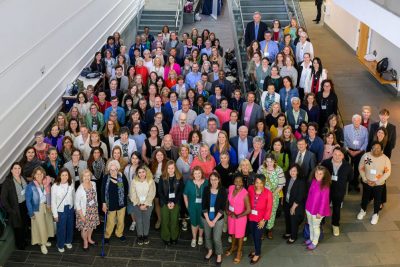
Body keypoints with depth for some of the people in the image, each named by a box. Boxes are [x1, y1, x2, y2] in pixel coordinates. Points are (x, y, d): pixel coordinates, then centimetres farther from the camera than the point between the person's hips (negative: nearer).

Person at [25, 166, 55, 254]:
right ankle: (42, 244, 24)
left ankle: (44, 240, 39)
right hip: (37, 208, -5)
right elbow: (28, 200, -14)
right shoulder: (30, 186, -20)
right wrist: (31, 213, -12)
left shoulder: (47, 184, -8)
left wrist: (50, 205, 0)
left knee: (47, 224, 17)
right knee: (40, 226, 5)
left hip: (47, 207, 5)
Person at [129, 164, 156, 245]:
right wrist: (139, 204, -11)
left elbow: (151, 194, -9)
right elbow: (132, 195, -7)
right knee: (139, 220, 3)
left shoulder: (151, 181, -8)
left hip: (148, 204, 0)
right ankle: (139, 236, 18)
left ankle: (146, 235, 21)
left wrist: (145, 204, -14)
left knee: (146, 220, 4)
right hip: (137, 205, 0)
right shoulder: (133, 182, -7)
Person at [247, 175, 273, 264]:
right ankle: (256, 250, 42)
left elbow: (269, 208, -13)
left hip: (261, 219, -3)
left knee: (258, 236, 6)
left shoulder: (268, 193, -20)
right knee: (253, 235, 18)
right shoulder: (250, 188, -11)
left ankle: (257, 254, 29)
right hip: (251, 217, 4)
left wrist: (264, 220, -13)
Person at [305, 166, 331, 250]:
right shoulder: (313, 181, -3)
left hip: (317, 210, -6)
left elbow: (324, 200, -19)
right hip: (309, 208, 6)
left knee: (316, 226, 12)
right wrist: (307, 205, 11)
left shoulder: (325, 186, -23)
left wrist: (320, 212, -16)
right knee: (310, 225, 23)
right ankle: (311, 239, 43)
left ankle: (314, 243, 30)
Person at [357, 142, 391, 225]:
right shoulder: (365, 155, -14)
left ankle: (376, 214, 41)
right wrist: (365, 179, -13)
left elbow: (387, 173, -13)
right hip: (366, 182, 1)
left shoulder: (385, 159, -17)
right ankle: (363, 211, 47)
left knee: (377, 199, 17)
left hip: (379, 184, -1)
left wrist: (377, 182, -16)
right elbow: (361, 168, -6)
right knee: (365, 197, 21)